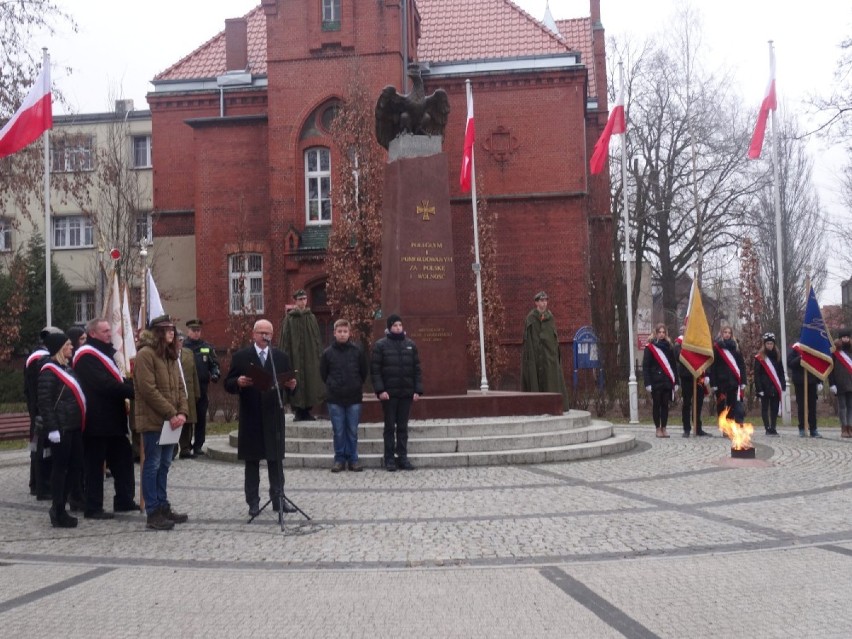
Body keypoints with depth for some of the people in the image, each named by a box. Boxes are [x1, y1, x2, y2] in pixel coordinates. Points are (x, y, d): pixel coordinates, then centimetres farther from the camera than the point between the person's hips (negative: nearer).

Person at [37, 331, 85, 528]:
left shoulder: (67, 368, 17)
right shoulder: (49, 371, -10)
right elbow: (45, 402, -16)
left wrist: (81, 423, 18)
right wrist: (52, 428, -22)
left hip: (74, 427, 9)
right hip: (61, 428, -9)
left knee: (75, 465, 10)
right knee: (60, 467, -3)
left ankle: (59, 506, 22)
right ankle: (58, 513, 5)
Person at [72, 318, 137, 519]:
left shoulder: (104, 352, 18)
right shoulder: (87, 356, -14)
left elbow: (115, 380, 20)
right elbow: (104, 384, -23)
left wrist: (130, 385, 0)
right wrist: (132, 391, -21)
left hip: (112, 417, 10)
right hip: (97, 420, -10)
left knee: (122, 458, 13)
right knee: (94, 464, -1)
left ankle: (124, 500, 22)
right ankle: (93, 508, 6)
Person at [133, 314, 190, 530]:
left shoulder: (171, 355, 15)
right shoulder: (145, 354, -11)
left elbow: (179, 386, 13)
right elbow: (148, 389, -18)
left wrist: (182, 412, -2)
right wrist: (171, 413, -17)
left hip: (170, 421, 8)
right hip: (153, 421, -8)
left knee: (164, 465, 13)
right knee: (152, 466, -2)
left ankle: (163, 507, 20)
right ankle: (153, 513, 3)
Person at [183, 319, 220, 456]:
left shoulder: (207, 347, 10)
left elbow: (214, 364, 10)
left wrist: (215, 374, -9)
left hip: (202, 389, 3)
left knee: (201, 419, 7)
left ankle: (198, 446, 16)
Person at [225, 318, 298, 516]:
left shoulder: (282, 357, 8)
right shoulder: (240, 357, 2)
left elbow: (289, 382, 8)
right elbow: (228, 384, 0)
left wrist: (291, 385, -14)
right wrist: (238, 382, -21)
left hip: (274, 416, 2)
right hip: (250, 417, -1)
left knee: (276, 459, 6)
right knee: (252, 461, 5)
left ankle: (278, 498, 13)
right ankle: (253, 502, 11)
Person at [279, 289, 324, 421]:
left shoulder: (311, 317, 9)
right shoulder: (289, 318, -1)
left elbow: (318, 338, 10)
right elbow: (285, 340, -4)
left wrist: (319, 354, 4)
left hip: (310, 356, 4)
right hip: (295, 356, -3)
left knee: (310, 382, 4)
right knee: (297, 383, -3)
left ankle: (307, 411, 13)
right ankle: (298, 411, 4)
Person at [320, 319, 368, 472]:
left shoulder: (358, 351, 0)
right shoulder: (328, 352, 0)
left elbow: (363, 372, 9)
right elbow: (323, 374, 9)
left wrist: (356, 386, 9)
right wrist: (333, 387, 9)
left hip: (354, 398, 0)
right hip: (334, 399, 0)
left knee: (353, 431, 6)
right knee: (338, 431, 5)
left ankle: (353, 459, 15)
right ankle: (339, 459, 14)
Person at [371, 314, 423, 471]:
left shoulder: (410, 345, 9)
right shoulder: (380, 345, -1)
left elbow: (417, 369, 8)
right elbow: (375, 369, -6)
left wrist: (418, 390, 0)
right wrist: (380, 390, -14)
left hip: (406, 393, 3)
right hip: (389, 393, -3)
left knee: (403, 427, 7)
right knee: (390, 426, 4)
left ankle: (403, 457, 13)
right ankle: (389, 458, 9)